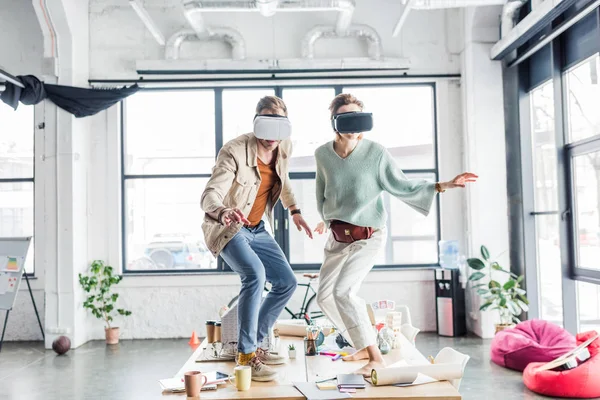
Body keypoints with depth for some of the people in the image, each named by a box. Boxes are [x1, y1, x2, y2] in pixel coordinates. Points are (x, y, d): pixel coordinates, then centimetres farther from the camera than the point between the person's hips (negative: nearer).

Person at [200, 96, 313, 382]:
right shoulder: (234, 151, -27)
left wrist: (295, 211, 14)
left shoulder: (284, 148, -6)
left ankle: (253, 344, 20)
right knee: (255, 274, -31)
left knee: (287, 283, 5)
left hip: (256, 228, 8)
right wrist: (224, 212, -56)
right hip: (226, 228, -7)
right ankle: (245, 356, -20)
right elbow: (209, 195, -35)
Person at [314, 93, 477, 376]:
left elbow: (401, 186, -9)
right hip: (338, 237, 5)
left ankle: (376, 358, -11)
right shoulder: (323, 154, -7)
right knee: (325, 296, 7)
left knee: (343, 291, -21)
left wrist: (443, 186, -17)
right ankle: (363, 347, 25)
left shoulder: (376, 153, -17)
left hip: (368, 236, -5)